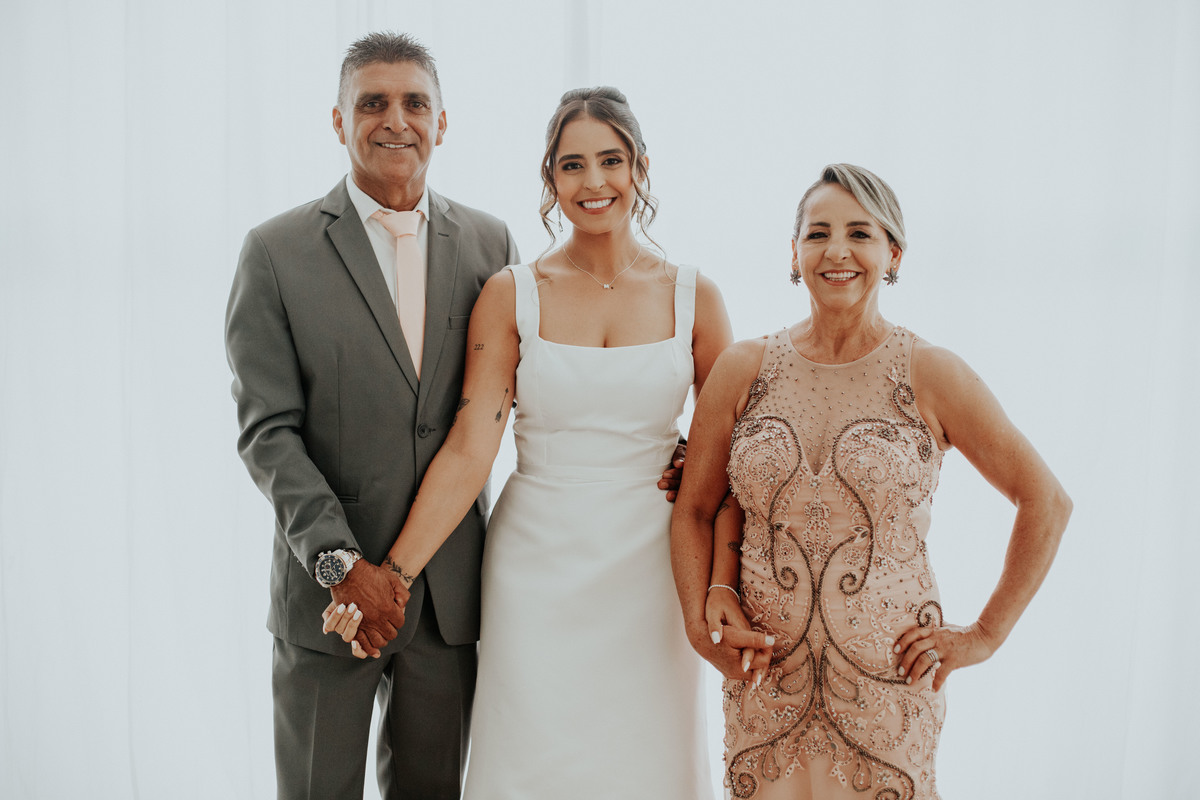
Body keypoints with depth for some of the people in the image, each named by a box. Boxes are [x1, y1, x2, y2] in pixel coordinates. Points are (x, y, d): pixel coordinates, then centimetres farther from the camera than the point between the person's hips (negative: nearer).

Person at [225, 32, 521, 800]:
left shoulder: (489, 241, 4)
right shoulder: (277, 252, -5)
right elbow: (268, 431, -9)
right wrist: (342, 563, -17)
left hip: (452, 587, 3)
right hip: (326, 587, -2)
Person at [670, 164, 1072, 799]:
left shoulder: (932, 376, -6)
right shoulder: (743, 370, -1)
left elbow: (1046, 502, 0)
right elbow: (694, 510, 7)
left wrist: (986, 634, -1)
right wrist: (703, 612, -7)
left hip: (890, 685, -1)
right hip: (765, 683, 2)